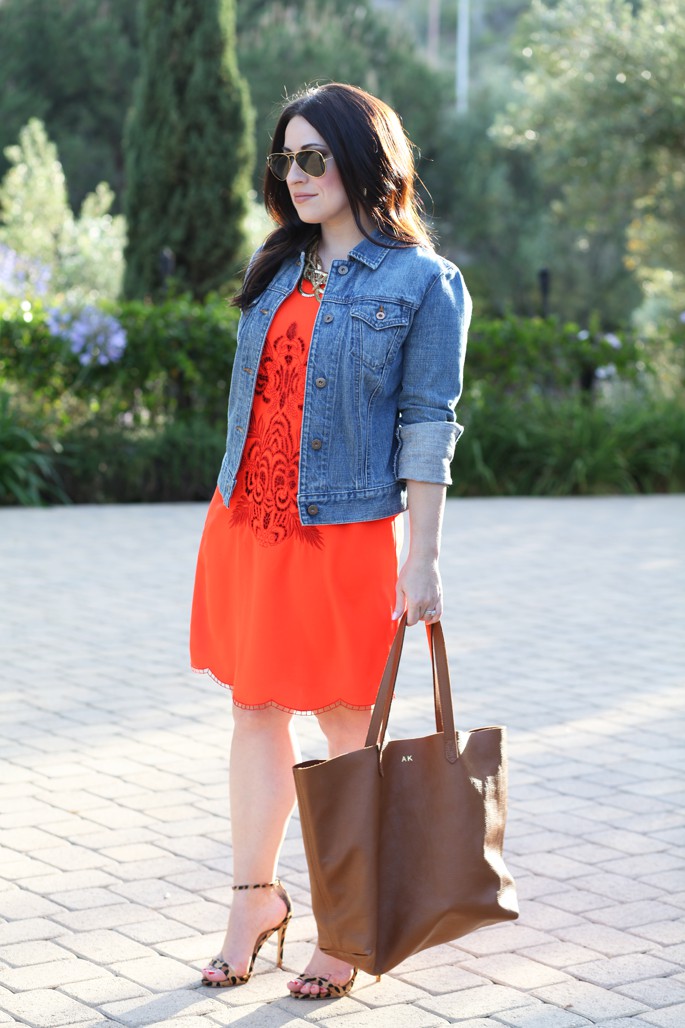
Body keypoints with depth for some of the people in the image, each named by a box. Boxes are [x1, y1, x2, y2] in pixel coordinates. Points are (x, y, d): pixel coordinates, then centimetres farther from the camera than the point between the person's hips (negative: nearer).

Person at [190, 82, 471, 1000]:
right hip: (246, 526, 6)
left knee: (348, 727, 3)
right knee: (255, 711, 10)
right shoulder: (279, 272, 13)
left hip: (345, 534, -6)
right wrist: (238, 509, 13)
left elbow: (428, 427, -9)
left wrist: (423, 560, -14)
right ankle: (255, 898, 23)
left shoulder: (422, 284, -5)